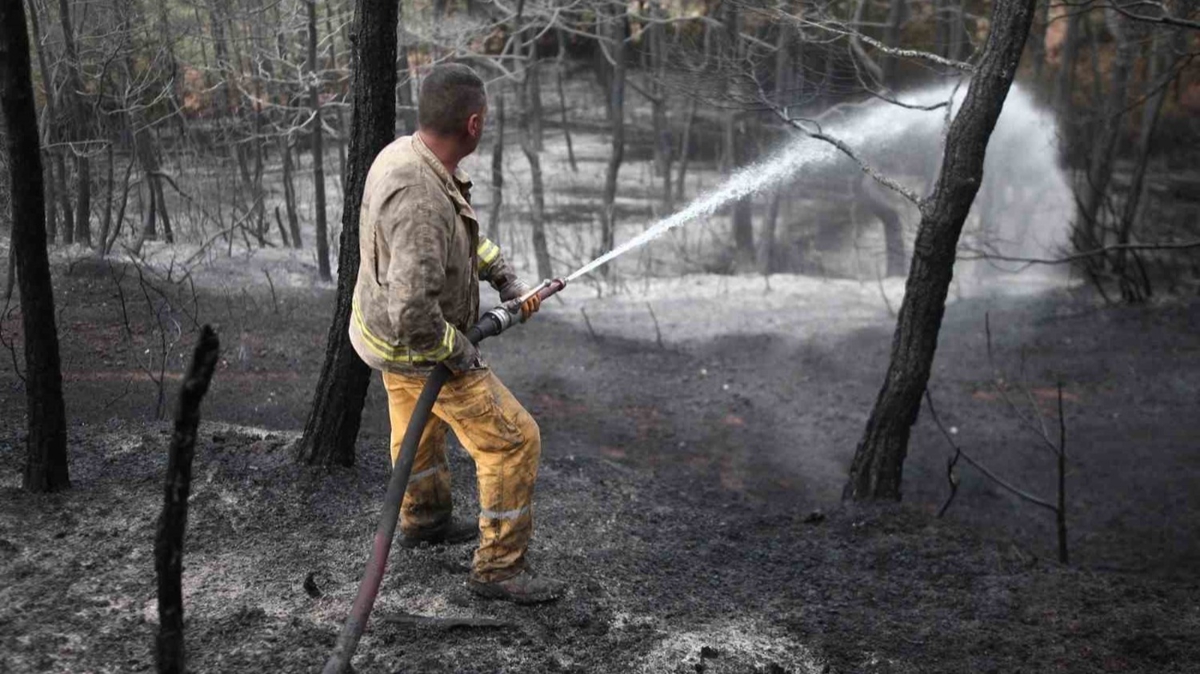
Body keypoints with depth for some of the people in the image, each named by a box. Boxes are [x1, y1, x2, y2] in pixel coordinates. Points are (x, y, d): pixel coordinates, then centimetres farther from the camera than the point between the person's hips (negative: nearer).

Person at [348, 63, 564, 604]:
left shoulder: (405, 153, -8)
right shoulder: (420, 199, -39)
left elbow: (461, 230, 10)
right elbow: (412, 310, -43)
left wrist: (504, 278, 5)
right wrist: (457, 351, -25)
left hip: (391, 321, 10)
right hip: (417, 347, -10)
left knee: (419, 424, 30)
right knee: (512, 440, -1)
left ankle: (423, 519, 54)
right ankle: (499, 566, 11)